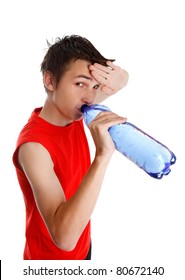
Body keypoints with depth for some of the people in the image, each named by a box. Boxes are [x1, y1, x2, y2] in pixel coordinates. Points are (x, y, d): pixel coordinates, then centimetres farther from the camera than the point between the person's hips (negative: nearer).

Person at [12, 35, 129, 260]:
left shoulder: (72, 109, -10)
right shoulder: (34, 145, -33)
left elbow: (122, 80, 6)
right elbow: (64, 237, -42)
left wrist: (114, 75, -20)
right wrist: (103, 155, -47)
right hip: (51, 261, -7)